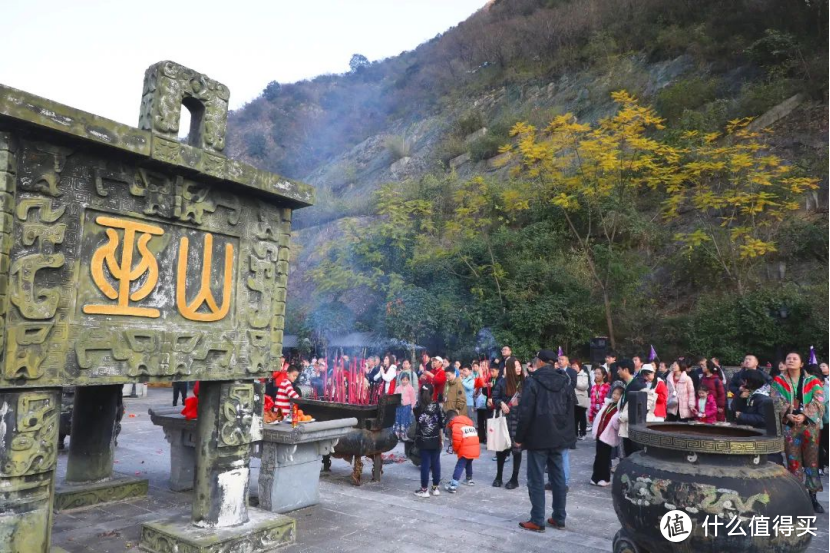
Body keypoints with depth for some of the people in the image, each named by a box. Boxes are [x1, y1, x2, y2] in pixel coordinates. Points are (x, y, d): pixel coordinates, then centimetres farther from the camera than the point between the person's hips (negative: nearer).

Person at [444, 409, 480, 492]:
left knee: (459, 466, -7)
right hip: (475, 449, 8)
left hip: (465, 450, -8)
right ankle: (469, 480, 42)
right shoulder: (469, 423, 23)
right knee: (468, 464, 29)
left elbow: (457, 439, -17)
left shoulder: (456, 425, -5)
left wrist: (455, 449, 2)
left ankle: (453, 485, -13)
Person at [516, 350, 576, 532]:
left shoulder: (533, 382, -12)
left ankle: (537, 521, 5)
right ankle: (559, 518, 19)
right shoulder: (565, 382, 7)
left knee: (536, 479, 1)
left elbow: (525, 413, -14)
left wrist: (519, 437, -6)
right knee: (558, 478, 12)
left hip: (538, 438, -6)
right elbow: (571, 410, 12)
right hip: (559, 437, 6)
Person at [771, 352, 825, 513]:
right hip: (788, 425, 0)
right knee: (793, 460, 3)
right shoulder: (779, 380, 6)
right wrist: (788, 414, -19)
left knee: (811, 459, 3)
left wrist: (804, 415, -19)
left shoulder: (812, 381, 4)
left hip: (809, 424, 0)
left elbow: (818, 401, -6)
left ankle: (812, 496, 12)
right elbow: (776, 400, -4)